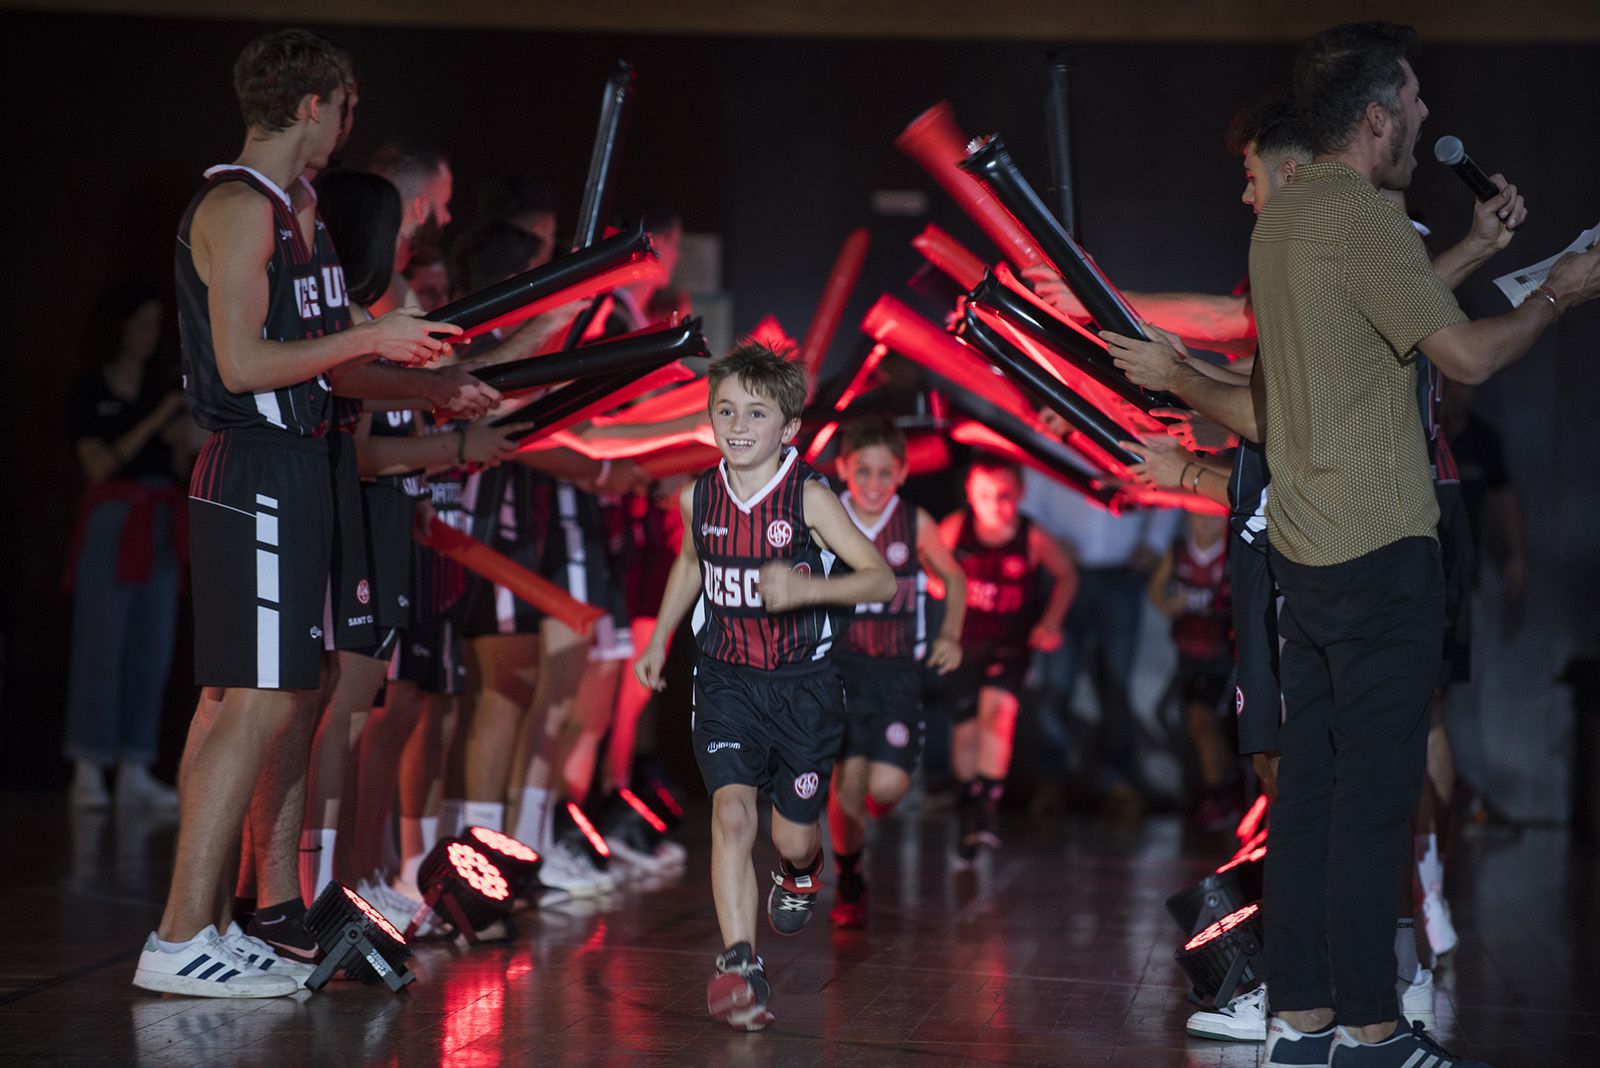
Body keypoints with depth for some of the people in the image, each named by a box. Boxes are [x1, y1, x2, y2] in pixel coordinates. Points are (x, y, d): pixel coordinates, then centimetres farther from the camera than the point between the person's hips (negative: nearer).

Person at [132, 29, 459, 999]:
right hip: (258, 478, -10)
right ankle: (180, 941, -12)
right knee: (257, 704, -12)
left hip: (289, 475, 10)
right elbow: (242, 363, -20)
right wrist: (370, 337, -13)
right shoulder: (239, 207, -12)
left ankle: (207, 925, 14)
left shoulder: (290, 215, 18)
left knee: (239, 701, 10)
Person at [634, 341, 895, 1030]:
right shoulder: (698, 497, -1)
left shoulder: (809, 497, -14)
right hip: (727, 682, 2)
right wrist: (659, 637, 19)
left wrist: (805, 588, -31)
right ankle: (739, 967, -23)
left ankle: (800, 872, 48)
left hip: (803, 684, -2)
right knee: (731, 811, -20)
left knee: (793, 838, 9)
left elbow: (883, 580, -16)